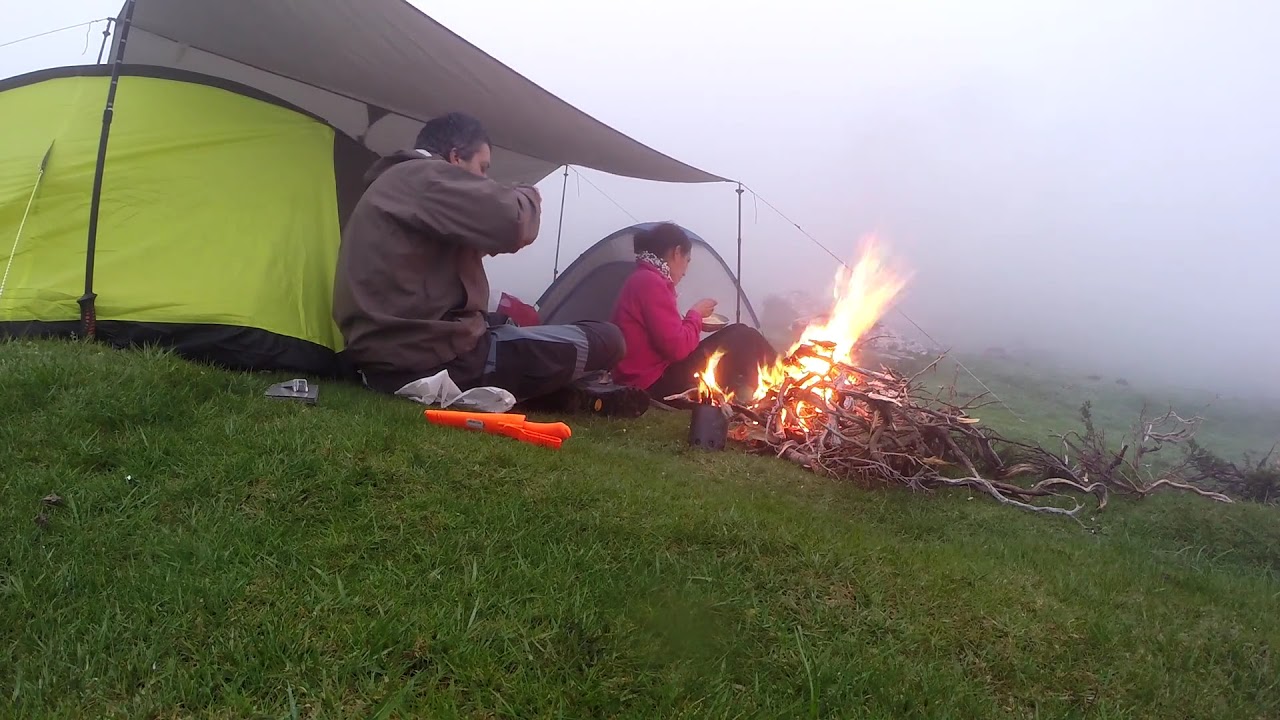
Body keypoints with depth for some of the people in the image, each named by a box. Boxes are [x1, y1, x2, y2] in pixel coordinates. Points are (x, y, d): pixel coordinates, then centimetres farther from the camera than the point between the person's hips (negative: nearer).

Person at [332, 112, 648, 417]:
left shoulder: (389, 186, 23)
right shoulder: (427, 177, -10)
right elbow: (512, 223, -23)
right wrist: (528, 196, -1)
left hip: (381, 358, 11)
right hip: (428, 358, -11)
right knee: (605, 340, -5)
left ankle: (583, 393, 22)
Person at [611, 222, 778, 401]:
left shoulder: (643, 279, 13)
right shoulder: (651, 283, -19)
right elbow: (677, 348, -22)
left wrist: (694, 318, 8)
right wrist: (696, 314, -7)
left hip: (654, 376, 10)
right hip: (658, 384, -10)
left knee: (737, 335, 13)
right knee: (745, 338, -5)